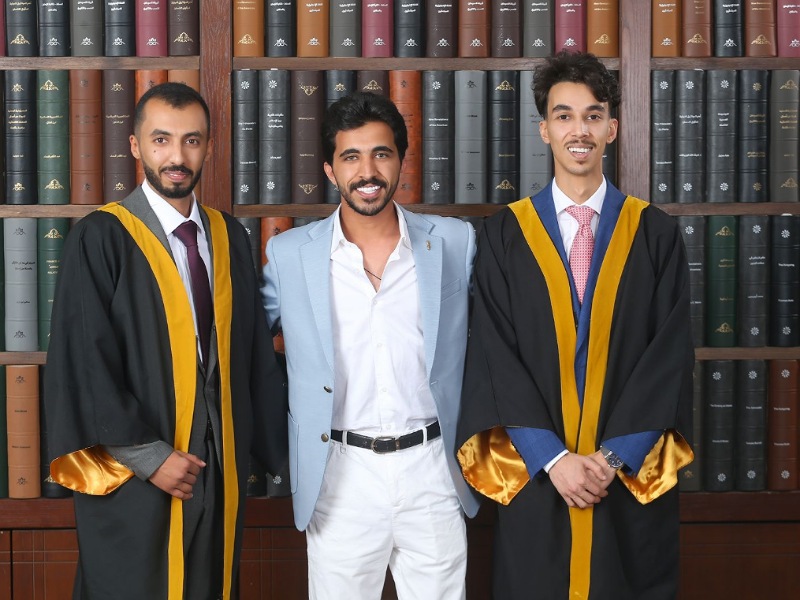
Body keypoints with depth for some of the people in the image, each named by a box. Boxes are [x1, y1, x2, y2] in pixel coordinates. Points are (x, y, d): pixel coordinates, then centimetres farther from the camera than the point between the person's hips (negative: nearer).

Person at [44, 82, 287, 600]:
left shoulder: (228, 237, 7)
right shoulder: (101, 239, -10)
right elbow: (84, 363, -13)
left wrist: (281, 442, 8)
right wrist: (150, 457, -15)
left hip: (220, 473, 5)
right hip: (135, 482, -5)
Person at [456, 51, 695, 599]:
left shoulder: (656, 234, 2)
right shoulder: (505, 234, 2)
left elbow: (671, 354, -3)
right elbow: (494, 355, -4)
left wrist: (614, 455, -12)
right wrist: (553, 457, -12)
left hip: (632, 480, 0)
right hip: (536, 478, 0)